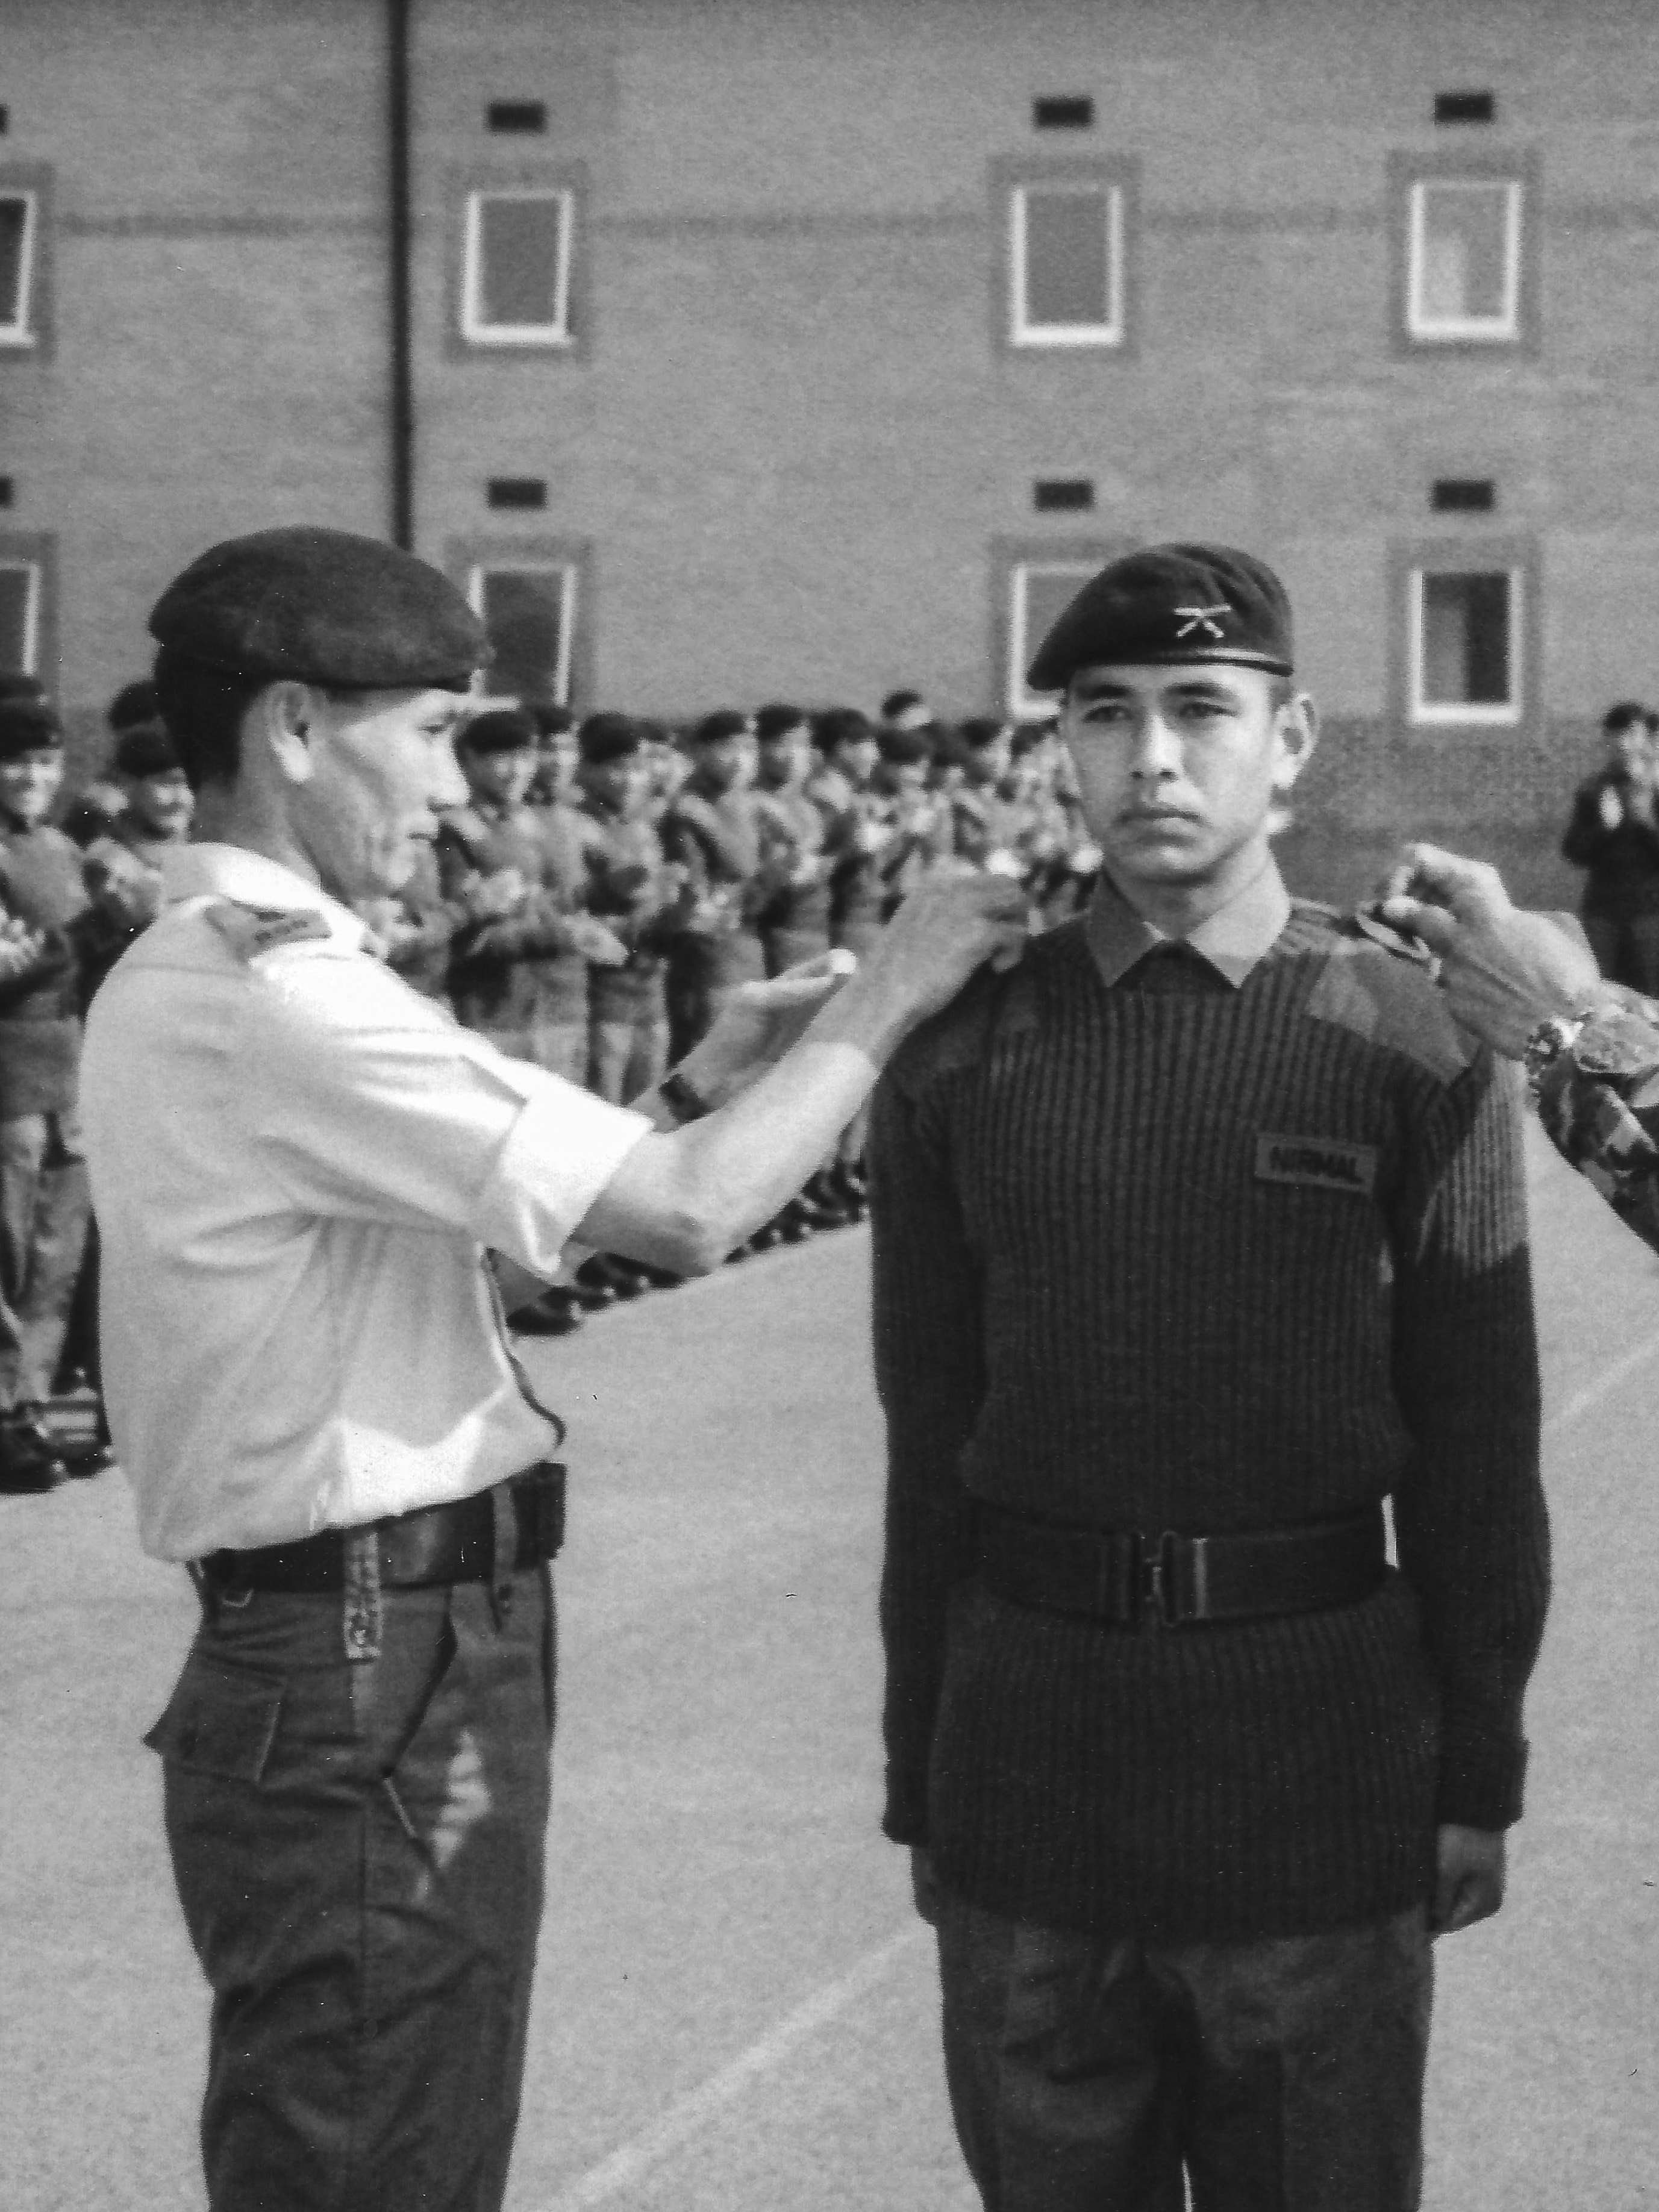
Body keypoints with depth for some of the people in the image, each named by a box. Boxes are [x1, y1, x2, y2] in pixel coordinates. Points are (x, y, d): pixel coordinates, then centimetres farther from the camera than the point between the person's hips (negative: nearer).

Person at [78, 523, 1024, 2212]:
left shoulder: (179, 977, 14)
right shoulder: (276, 991, -19)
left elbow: (479, 1231, 17)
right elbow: (689, 1217, -21)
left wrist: (695, 1087, 10)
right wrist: (882, 1001, -8)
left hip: (345, 1672, 10)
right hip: (379, 1689, -10)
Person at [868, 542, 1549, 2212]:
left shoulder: (1409, 1047, -3)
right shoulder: (965, 1052, 3)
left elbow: (1477, 1448, 0)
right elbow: (928, 1435, 6)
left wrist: (1478, 1779, 0)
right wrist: (917, 1775, 7)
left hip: (1318, 1726, -1)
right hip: (1031, 1742, 2)